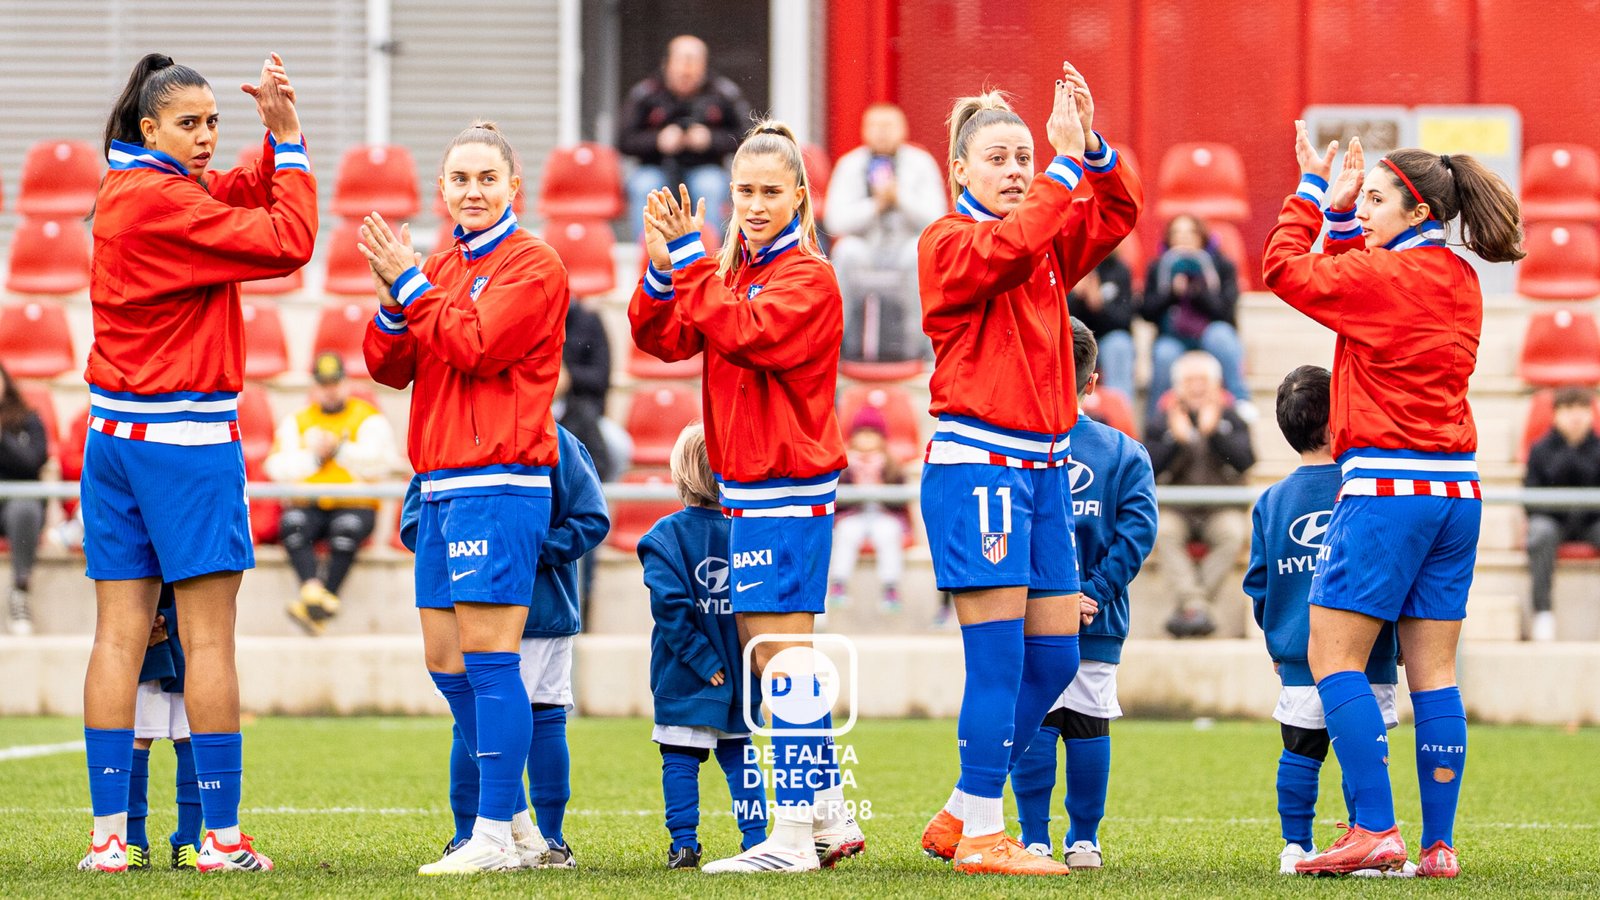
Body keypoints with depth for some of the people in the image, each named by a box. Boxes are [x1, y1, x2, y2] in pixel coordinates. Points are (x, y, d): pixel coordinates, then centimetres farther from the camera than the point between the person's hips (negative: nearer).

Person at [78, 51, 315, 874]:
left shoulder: (129, 189, 12)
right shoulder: (163, 201, -14)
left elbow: (250, 197, 17)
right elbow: (289, 242, -16)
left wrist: (279, 136, 1)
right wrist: (288, 137, -7)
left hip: (115, 435, 8)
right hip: (185, 436, -8)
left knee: (119, 634, 4)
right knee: (208, 639, -3)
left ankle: (107, 835, 1)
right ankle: (222, 838, -2)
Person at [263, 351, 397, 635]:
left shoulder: (368, 419, 8)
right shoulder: (296, 422, 16)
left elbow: (378, 465, -10)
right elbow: (278, 469, 1)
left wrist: (340, 450, -15)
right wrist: (314, 456, -11)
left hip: (355, 505, -2)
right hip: (308, 505, 2)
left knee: (349, 526, -36)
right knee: (292, 523, -32)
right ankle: (312, 588, -49)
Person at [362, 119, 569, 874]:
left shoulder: (532, 265, -6)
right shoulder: (444, 266, 18)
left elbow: (476, 345, -18)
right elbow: (389, 367, 12)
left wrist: (410, 283, -13)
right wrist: (393, 300, -5)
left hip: (499, 485, -9)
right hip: (441, 488, 9)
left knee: (486, 656, -11)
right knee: (446, 662, 9)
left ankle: (496, 836, -9)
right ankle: (518, 825, 17)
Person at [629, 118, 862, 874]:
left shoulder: (807, 278, -10)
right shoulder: (737, 268, 13)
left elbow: (740, 331, -26)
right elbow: (664, 339, 4)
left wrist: (692, 261, -23)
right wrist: (660, 272, -12)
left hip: (786, 489, -9)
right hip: (749, 486, 9)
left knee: (779, 653, -10)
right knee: (767, 654, 13)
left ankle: (794, 834, -10)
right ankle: (830, 817, 21)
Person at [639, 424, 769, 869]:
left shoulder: (666, 536, -9)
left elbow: (671, 605, -19)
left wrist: (702, 660, -15)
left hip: (684, 678, -3)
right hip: (740, 680, 3)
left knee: (680, 759, 2)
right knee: (739, 754, 14)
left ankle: (684, 844, -2)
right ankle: (756, 839, 11)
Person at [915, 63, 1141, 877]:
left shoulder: (1052, 244, 15)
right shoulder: (947, 243, -5)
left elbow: (1117, 213, 3)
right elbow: (1007, 248, -24)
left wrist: (1091, 146, -12)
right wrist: (1065, 165, -26)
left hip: (1043, 467, 8)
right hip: (974, 465, -8)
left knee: (1055, 656, 7)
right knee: (998, 655, -9)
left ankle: (959, 816, 18)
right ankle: (979, 836, -2)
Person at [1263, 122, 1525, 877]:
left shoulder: (1382, 275, -11)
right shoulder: (1460, 281, 13)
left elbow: (1285, 268, -4)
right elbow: (1347, 279, 25)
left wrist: (1314, 192, 6)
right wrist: (1340, 213, 16)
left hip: (1387, 486, -8)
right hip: (1456, 490, 8)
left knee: (1332, 657, -3)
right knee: (1433, 672, 7)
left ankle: (1375, 828, -10)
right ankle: (1439, 844, 5)